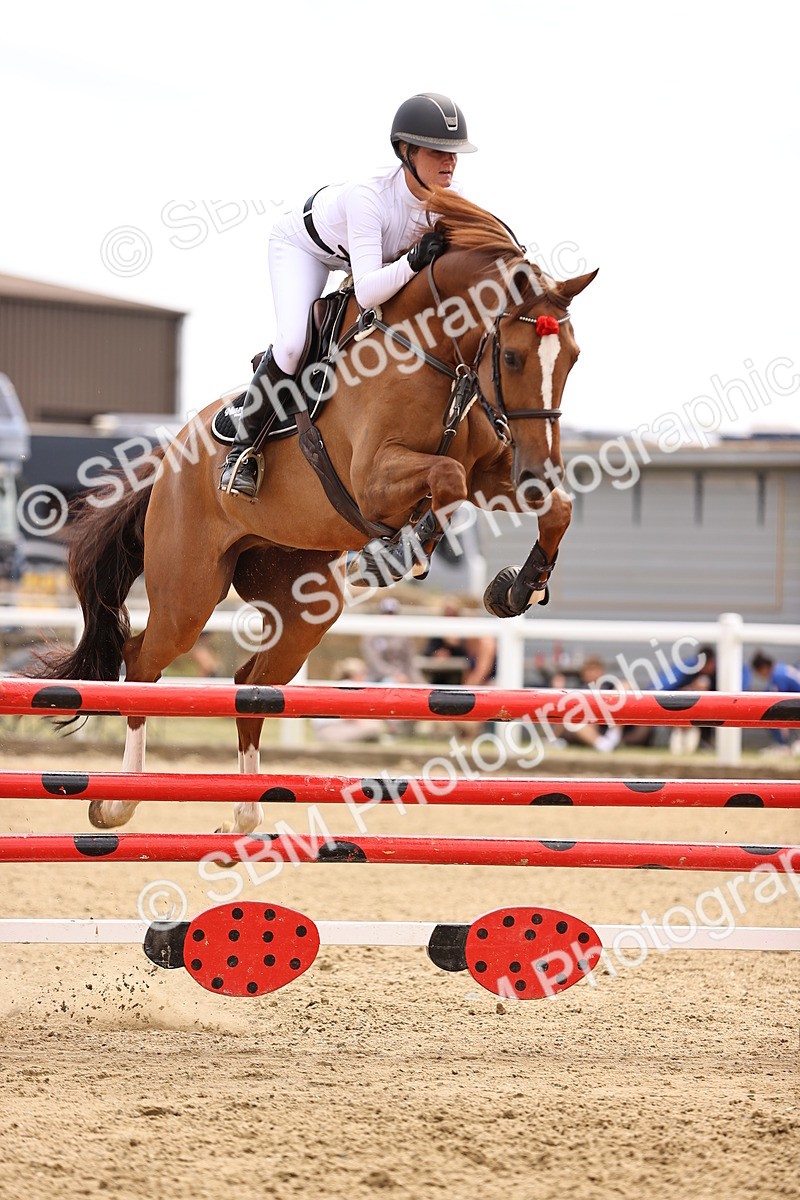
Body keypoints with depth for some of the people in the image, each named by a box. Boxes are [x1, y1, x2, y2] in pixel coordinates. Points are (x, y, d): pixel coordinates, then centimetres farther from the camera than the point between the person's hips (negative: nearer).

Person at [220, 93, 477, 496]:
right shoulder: (368, 198, -44)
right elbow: (366, 293, -50)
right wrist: (414, 261, -63)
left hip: (382, 252, 6)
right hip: (303, 245, -6)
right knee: (293, 342, -25)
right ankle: (242, 447, -6)